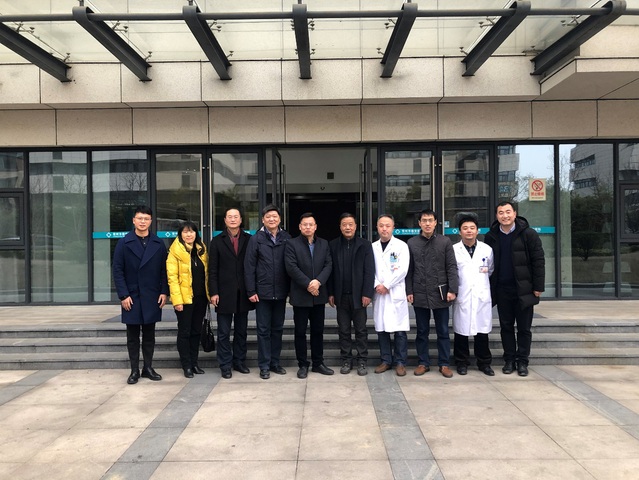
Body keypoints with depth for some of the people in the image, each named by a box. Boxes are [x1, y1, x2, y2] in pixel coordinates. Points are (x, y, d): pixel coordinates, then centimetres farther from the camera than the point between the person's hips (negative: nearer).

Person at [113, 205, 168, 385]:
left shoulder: (158, 244, 6)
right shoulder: (124, 243, 0)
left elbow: (164, 270, 6)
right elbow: (117, 271, -3)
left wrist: (164, 292, -3)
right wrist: (123, 295, -10)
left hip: (152, 297, 2)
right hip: (131, 297, -2)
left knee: (149, 335, 9)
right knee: (133, 336, 6)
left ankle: (148, 368, 19)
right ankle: (134, 370, 14)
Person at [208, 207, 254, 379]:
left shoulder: (249, 240, 4)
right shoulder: (217, 241, 4)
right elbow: (212, 269, 0)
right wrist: (213, 292, -7)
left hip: (243, 293, 1)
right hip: (224, 293, -1)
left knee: (241, 331, 11)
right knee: (224, 332, 4)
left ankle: (239, 362, 23)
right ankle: (225, 365, 13)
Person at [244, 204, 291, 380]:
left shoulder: (286, 238, 3)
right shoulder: (256, 239, -2)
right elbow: (249, 267, -3)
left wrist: (290, 288, -1)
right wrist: (251, 291, -8)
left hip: (281, 292, 2)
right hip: (263, 292, -2)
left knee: (277, 329, 12)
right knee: (264, 330, 5)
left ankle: (275, 362, 24)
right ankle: (264, 366, 14)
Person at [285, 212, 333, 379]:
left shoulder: (324, 244, 10)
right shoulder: (292, 244, -2)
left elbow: (328, 265, 1)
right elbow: (291, 267, -12)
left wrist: (318, 281, -15)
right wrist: (308, 284, -17)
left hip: (319, 295, 4)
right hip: (300, 295, -3)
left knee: (318, 331, 11)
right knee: (300, 331, 4)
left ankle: (318, 363, 21)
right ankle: (303, 365, 14)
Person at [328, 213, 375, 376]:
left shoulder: (365, 245, -1)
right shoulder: (333, 245, 5)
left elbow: (369, 271, -4)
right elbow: (330, 270, 5)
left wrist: (367, 293, -11)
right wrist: (330, 293, 0)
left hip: (358, 295, -2)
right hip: (341, 296, 2)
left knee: (361, 330, 6)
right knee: (343, 330, 8)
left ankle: (362, 361, 14)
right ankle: (346, 361, 17)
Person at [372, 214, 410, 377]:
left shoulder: (401, 246, 0)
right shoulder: (373, 247, 9)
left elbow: (402, 270, -9)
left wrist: (386, 285, -11)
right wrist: (377, 285, -9)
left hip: (396, 293, -3)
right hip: (378, 293, 3)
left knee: (400, 331, -2)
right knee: (381, 329, 8)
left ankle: (400, 362, 9)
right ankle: (386, 360, 19)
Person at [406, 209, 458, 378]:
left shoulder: (445, 241, 2)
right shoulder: (412, 243, 5)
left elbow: (452, 267, -2)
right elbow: (409, 270, 5)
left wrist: (452, 290, -9)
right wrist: (409, 291, 0)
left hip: (440, 293, -1)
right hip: (419, 294, 1)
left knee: (443, 331, 8)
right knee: (422, 331, 10)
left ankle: (444, 364, 18)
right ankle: (423, 363, 20)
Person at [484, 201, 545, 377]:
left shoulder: (528, 234, -6)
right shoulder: (491, 236, 3)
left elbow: (538, 262, -5)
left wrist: (538, 287, -9)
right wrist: (489, 288, 4)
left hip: (523, 289, -2)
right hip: (501, 290, 3)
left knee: (524, 327, 6)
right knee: (506, 326, 10)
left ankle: (522, 361, 16)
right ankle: (509, 360, 20)